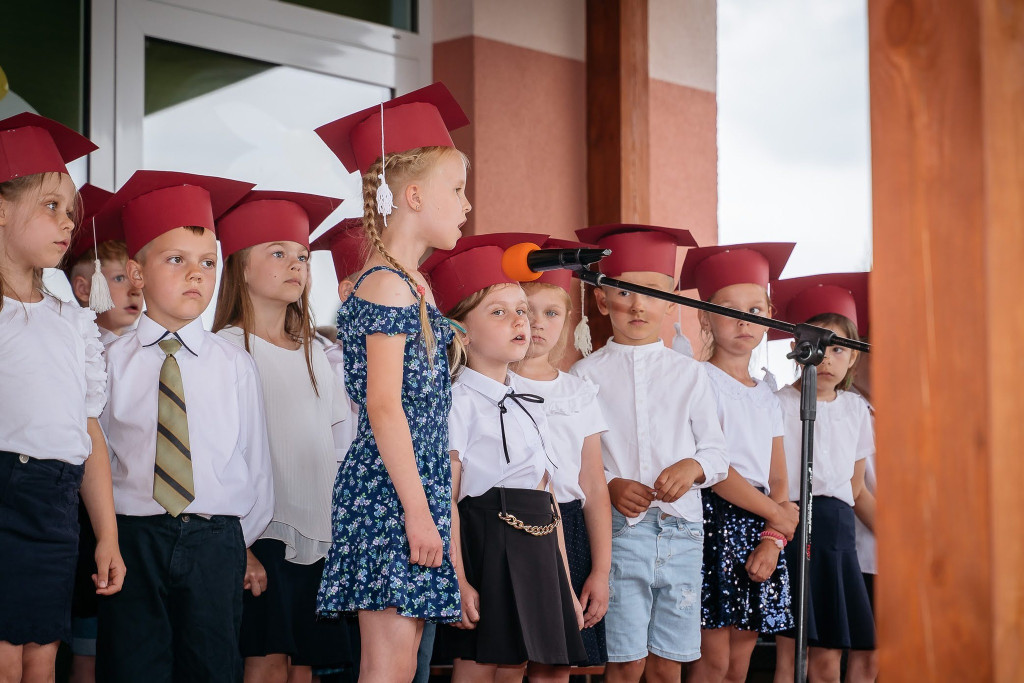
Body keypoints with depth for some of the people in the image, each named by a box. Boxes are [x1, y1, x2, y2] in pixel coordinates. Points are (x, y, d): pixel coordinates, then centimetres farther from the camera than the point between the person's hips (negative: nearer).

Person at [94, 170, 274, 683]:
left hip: (216, 540, 1)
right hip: (133, 539, -1)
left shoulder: (235, 365, 4)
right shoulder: (112, 361, 2)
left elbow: (255, 458, 7)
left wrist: (244, 541, 8)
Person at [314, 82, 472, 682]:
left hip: (416, 495, 9)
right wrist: (418, 510, -17)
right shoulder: (387, 286, -12)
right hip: (389, 497, -9)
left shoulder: (412, 284, 16)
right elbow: (384, 407, -17)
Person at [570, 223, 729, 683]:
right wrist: (609, 486, -15)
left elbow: (716, 449, 10)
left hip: (681, 529, 2)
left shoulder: (689, 374, 10)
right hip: (618, 529, -2)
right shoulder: (587, 374, 4)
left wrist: (693, 466, -11)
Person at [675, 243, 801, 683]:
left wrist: (772, 539, -5)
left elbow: (779, 481, 12)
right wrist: (777, 513, -8)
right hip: (715, 519, -7)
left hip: (759, 529, 7)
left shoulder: (768, 398, 17)